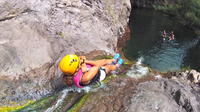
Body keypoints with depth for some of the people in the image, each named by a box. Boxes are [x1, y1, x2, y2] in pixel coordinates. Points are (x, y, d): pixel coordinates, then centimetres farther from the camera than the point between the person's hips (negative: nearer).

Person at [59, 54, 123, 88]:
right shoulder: (85, 78, -51)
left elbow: (80, 58, -19)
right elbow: (97, 67, -38)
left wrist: (82, 59, -39)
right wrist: (86, 61, -29)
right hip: (98, 75, -6)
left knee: (104, 61, 25)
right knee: (109, 67, 23)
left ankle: (113, 60, 63)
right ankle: (116, 66, 63)